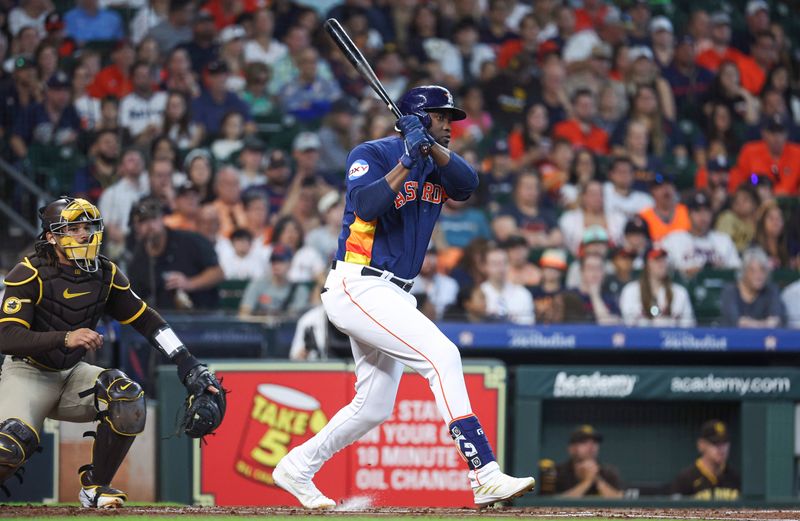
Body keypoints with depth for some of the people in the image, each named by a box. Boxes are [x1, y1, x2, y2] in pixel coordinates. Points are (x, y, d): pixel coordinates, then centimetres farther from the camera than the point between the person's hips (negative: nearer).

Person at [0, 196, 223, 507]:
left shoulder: (105, 274, -1)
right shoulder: (29, 274, -18)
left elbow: (145, 319, 6)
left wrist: (186, 362, -6)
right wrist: (65, 338, -40)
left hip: (71, 375, 5)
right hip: (28, 373, -5)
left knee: (127, 398, -23)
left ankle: (95, 485, -5)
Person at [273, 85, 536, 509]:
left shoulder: (436, 165, 13)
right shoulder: (372, 155, -8)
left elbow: (467, 184, -9)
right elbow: (366, 205, -26)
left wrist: (431, 147, -24)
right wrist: (407, 162, -30)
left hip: (392, 297, 9)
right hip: (357, 288, -9)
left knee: (374, 408, 14)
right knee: (441, 353, -24)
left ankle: (296, 469, 29)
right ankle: (484, 474, -31)